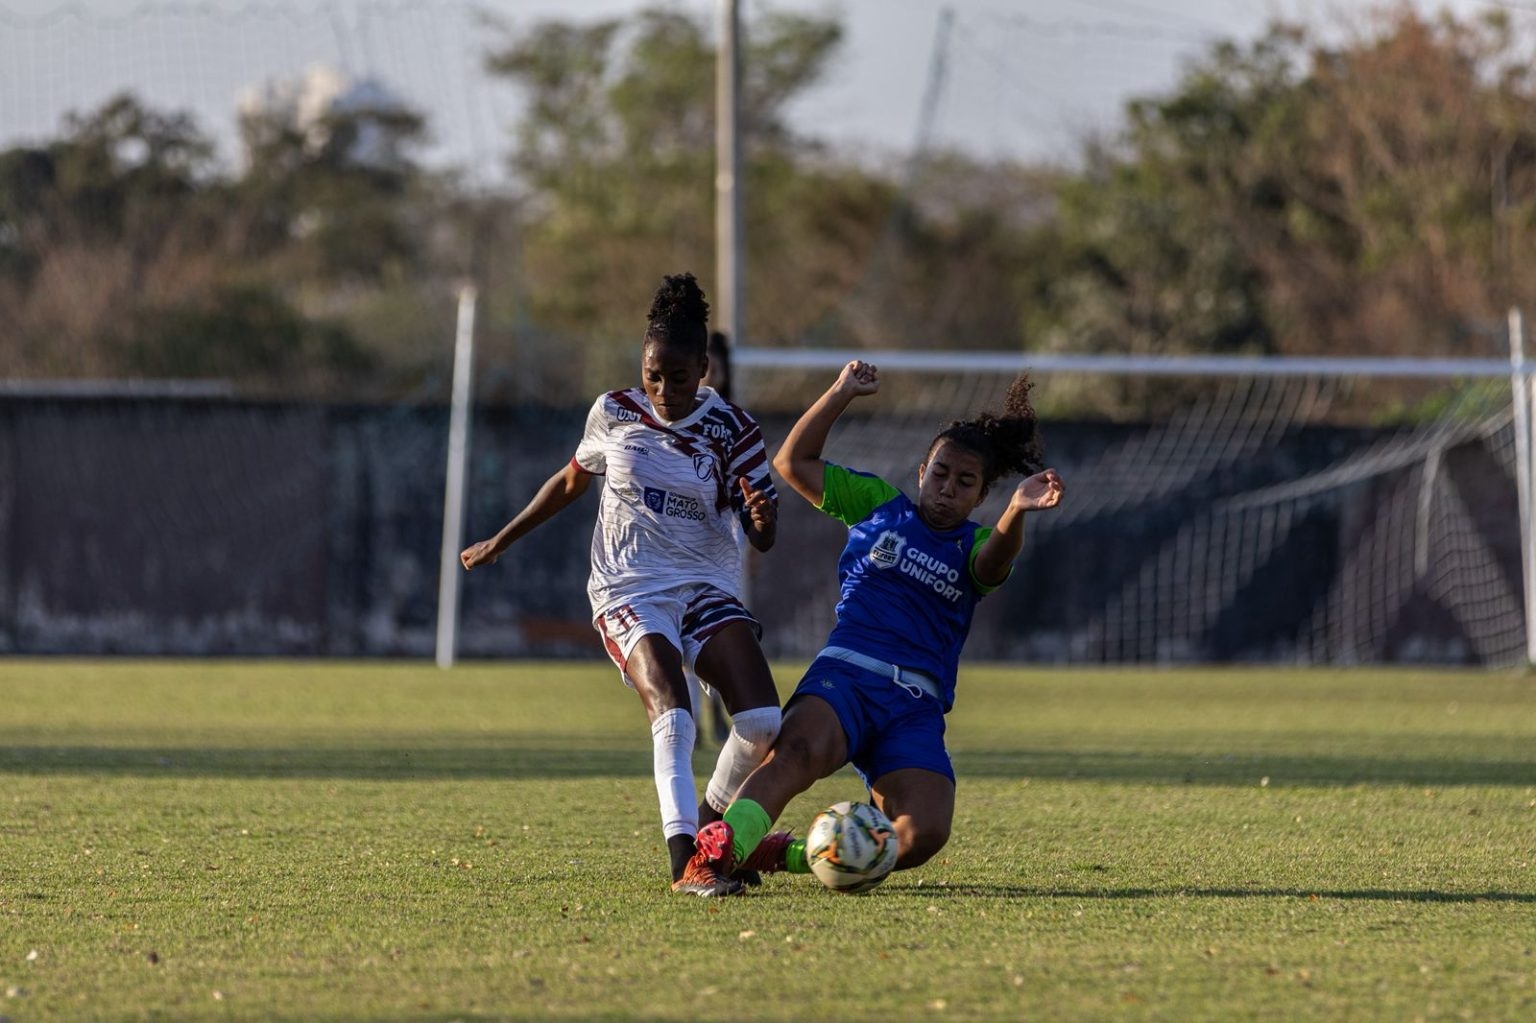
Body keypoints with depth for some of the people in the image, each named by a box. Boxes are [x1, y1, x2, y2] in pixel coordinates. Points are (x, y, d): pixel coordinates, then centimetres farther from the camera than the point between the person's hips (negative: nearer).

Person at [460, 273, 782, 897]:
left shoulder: (731, 431, -3)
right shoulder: (614, 414, 0)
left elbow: (763, 540, -4)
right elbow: (571, 482, 19)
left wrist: (762, 517, -29)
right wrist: (501, 541, 25)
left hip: (707, 588, 2)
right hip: (629, 590, -2)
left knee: (763, 722, -15)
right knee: (672, 714, -27)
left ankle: (709, 822, 13)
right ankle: (686, 861, -37)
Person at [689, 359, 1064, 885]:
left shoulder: (976, 546, 16)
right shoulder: (875, 504, 17)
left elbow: (993, 563, -10)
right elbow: (793, 462, 15)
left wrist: (1017, 511, -32)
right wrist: (841, 393, 5)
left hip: (916, 708, 2)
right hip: (845, 673, -2)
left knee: (923, 836, -19)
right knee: (796, 753, -36)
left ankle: (785, 854, -2)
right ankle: (719, 848, -48)